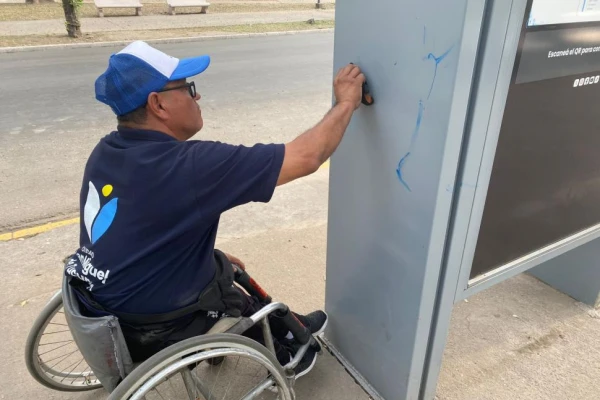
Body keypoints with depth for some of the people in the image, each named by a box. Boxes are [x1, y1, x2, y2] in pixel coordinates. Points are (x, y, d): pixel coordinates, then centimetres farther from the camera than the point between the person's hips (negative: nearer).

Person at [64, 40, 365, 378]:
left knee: (218, 267, 21)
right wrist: (347, 102, -11)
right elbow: (306, 157, -26)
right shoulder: (189, 165, -30)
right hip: (145, 336, -7)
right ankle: (287, 355, 47)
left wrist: (211, 254, 14)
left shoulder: (105, 153, -4)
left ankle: (287, 330, 41)